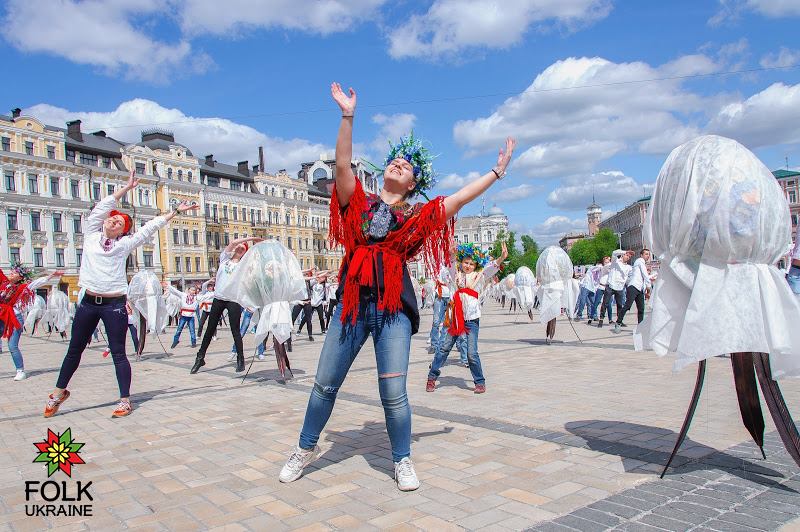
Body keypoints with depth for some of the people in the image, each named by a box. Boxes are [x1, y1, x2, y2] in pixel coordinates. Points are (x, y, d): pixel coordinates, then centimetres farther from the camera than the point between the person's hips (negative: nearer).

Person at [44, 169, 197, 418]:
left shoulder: (125, 244, 5)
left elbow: (151, 226, 6)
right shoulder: (91, 235, 9)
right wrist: (127, 187, 10)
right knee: (74, 350, 15)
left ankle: (125, 400, 5)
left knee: (118, 353, 0)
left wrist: (176, 211, 7)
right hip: (88, 302, 3)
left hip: (114, 304, -2)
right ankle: (59, 392, 33)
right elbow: (102, 206, 7)